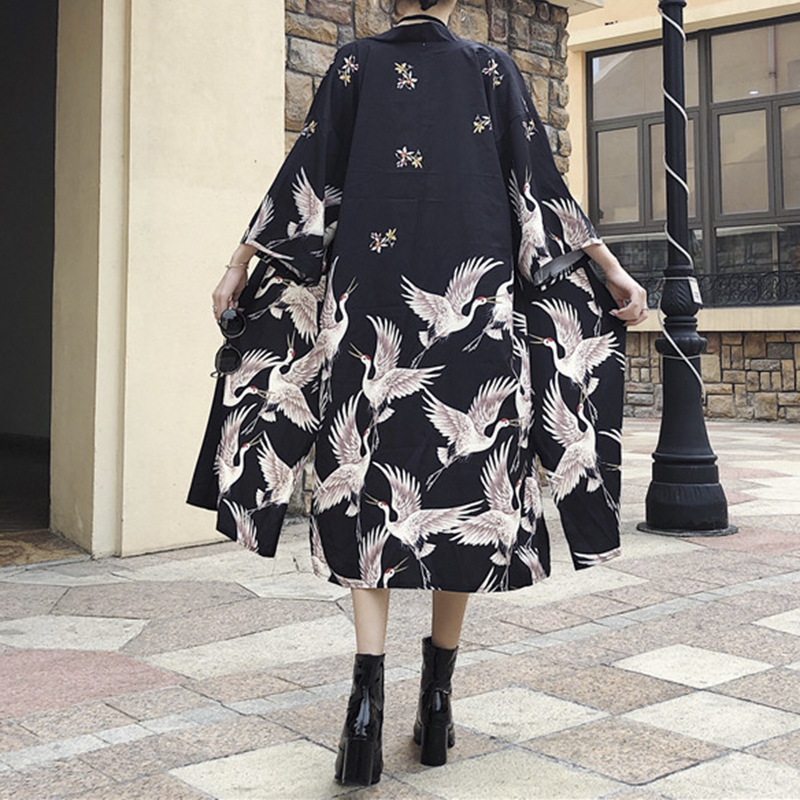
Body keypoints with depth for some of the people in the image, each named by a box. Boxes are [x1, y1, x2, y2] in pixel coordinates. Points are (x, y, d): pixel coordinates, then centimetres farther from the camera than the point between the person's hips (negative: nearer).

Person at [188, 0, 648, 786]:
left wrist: (238, 267, 10)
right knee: (465, 474, 4)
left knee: (371, 479, 1)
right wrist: (612, 272, 9)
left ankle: (368, 690, -13)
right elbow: (542, 183, 6)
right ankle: (437, 694, 9)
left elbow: (305, 176, 5)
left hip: (371, 301, 0)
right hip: (476, 305, 1)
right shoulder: (493, 68, 11)